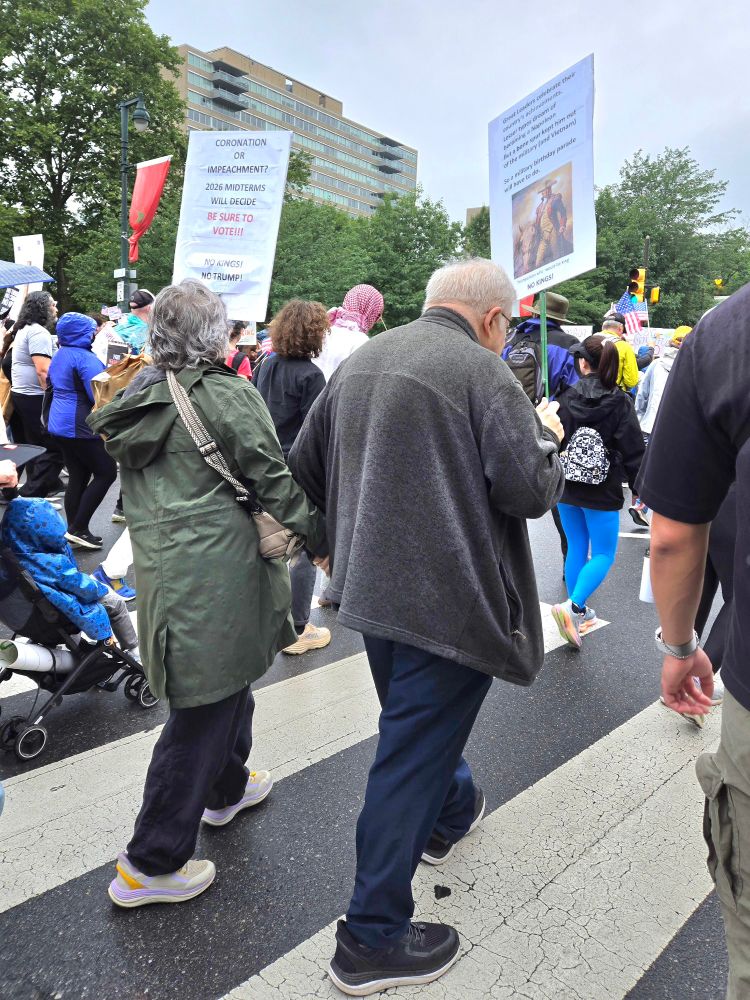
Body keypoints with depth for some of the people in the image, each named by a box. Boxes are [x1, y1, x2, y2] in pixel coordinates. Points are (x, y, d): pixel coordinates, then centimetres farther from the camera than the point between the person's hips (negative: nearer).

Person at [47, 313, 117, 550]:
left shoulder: (59, 356, 15)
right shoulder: (85, 358, -15)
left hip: (59, 424, 10)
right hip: (81, 426, -10)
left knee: (78, 477, 12)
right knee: (106, 473, -1)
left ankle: (74, 532, 14)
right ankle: (78, 528, -2)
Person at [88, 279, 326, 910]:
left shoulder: (140, 396, 9)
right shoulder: (230, 396, -14)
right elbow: (274, 483, -12)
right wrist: (322, 540, -1)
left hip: (159, 566, 8)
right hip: (215, 574, -8)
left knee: (226, 681, 26)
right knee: (205, 707, 3)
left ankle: (227, 789, 47)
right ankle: (151, 865, 14)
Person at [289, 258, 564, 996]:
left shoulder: (357, 363, 7)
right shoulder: (483, 372, -14)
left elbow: (304, 467, 11)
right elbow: (528, 490, -17)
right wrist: (546, 440, 3)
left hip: (371, 588, 8)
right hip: (446, 597, -7)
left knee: (421, 726, 28)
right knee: (413, 754, 4)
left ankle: (451, 813, 55)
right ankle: (374, 940, 18)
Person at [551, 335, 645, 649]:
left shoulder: (566, 400, -4)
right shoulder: (620, 404, -9)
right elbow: (633, 452, -8)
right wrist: (640, 490, 3)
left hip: (567, 491, 3)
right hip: (602, 494, -3)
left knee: (576, 549, 17)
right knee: (603, 555, 8)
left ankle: (579, 613, 27)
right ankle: (572, 606, -12)